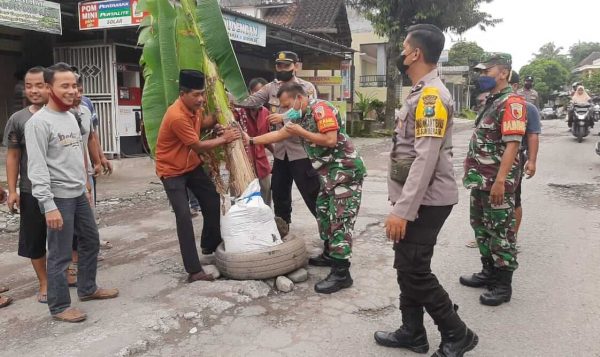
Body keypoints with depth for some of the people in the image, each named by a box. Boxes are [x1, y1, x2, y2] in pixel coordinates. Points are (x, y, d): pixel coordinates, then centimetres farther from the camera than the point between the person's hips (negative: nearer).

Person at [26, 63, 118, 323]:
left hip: (79, 194, 9)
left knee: (91, 241, 19)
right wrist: (49, 205, -23)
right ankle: (59, 307, 16)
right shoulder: (39, 122, -15)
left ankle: (87, 289, 36)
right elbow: (37, 168, -19)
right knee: (60, 254, 1)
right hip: (58, 197, -9)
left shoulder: (71, 117, 11)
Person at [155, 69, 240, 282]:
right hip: (172, 171, -9)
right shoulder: (177, 116, -31)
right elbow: (199, 146, -24)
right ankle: (194, 270, -11)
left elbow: (203, 123, 15)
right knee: (184, 216, -14)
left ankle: (210, 246, 34)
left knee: (213, 202, 12)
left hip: (192, 165, 9)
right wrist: (224, 139, -13)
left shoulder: (194, 107, -4)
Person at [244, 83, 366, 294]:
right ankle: (330, 254, 34)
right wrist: (251, 140, 17)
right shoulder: (301, 116, 14)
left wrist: (300, 132, -17)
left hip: (345, 170, -10)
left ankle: (341, 274, -10)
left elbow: (330, 140, -24)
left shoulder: (320, 109, -15)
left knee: (340, 219, -11)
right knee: (324, 213, 18)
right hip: (330, 173, 10)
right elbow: (279, 134, 20)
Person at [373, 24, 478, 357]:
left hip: (425, 202, -10)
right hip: (416, 199, 10)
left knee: (414, 271, -4)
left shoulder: (431, 96, -18)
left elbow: (426, 160, -25)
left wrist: (402, 210, -26)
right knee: (406, 267, 15)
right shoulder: (421, 93, 14)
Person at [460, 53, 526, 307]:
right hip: (481, 180, 10)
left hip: (497, 183, -10)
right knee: (482, 228, 18)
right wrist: (471, 164, 20)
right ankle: (489, 272, 32)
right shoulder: (491, 102, 16)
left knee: (501, 233, 0)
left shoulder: (512, 103, -15)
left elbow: (512, 144, -23)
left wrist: (500, 181, -27)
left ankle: (503, 285, 11)